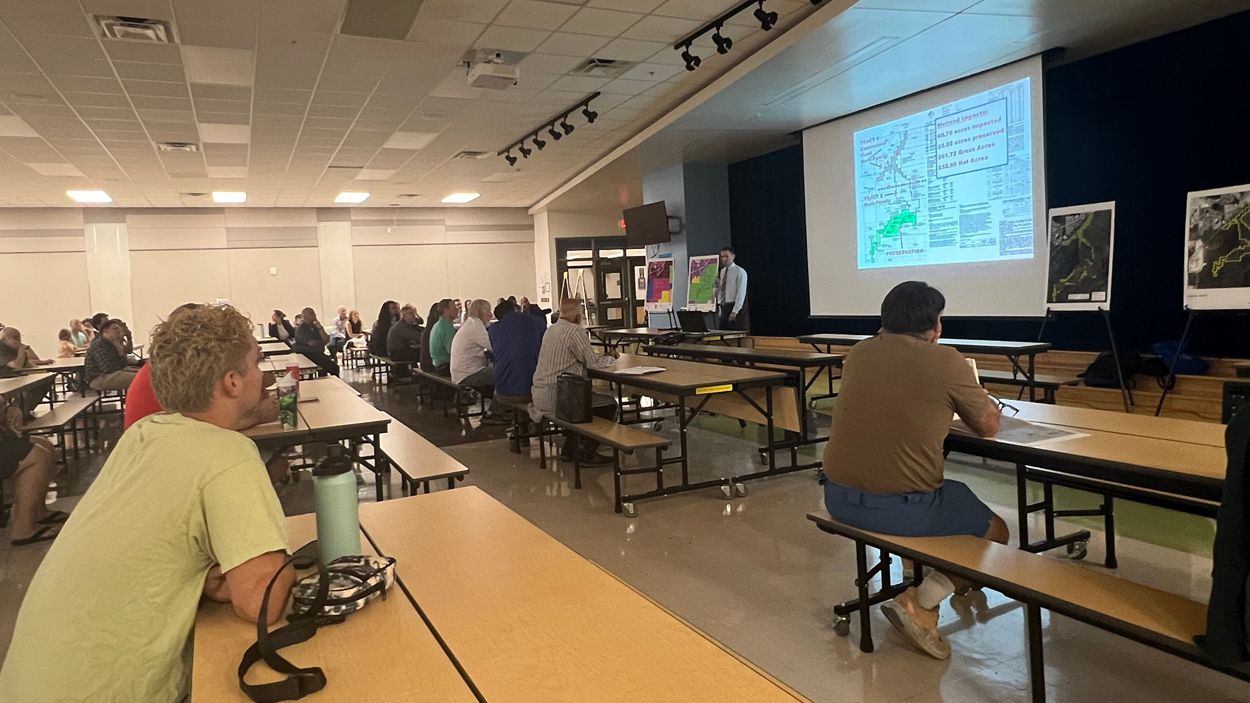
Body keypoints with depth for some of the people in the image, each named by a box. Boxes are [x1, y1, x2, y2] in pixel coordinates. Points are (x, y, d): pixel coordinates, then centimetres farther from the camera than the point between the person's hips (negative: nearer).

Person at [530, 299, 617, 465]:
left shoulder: (551, 329, 14)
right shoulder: (576, 331, -13)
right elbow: (593, 363, -13)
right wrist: (611, 359, 8)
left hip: (539, 394, 10)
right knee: (609, 404, 1)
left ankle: (569, 448, 32)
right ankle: (587, 453, 4)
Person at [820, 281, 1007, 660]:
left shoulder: (859, 352, 5)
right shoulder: (945, 361, -10)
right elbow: (989, 426, 3)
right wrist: (967, 394, 22)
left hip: (838, 499, 6)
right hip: (901, 510, -6)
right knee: (996, 531, 20)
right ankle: (922, 602, 3)